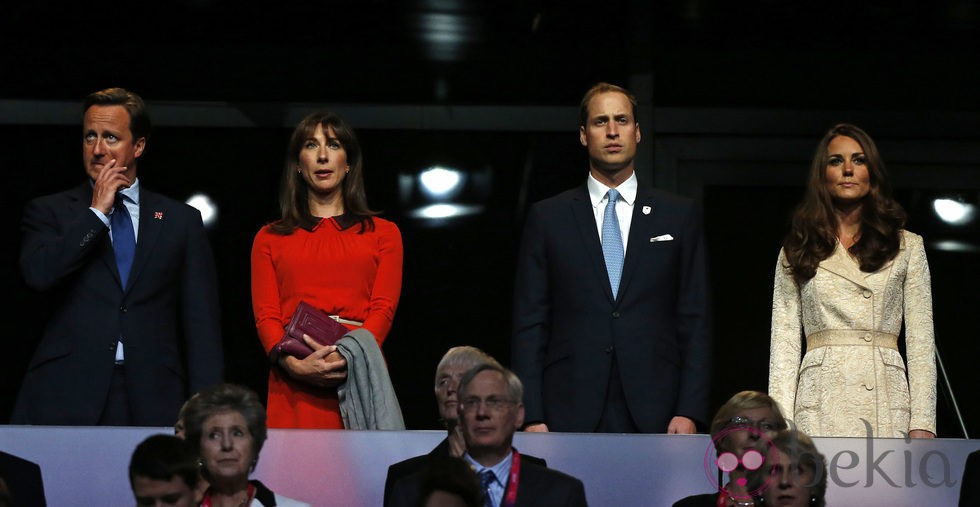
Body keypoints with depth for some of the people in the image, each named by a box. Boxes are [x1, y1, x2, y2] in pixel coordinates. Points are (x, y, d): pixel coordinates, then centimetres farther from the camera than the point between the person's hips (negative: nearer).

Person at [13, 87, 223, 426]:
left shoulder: (181, 221, 13)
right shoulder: (49, 212, 12)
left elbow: (202, 323, 9)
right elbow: (38, 273, -9)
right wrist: (97, 213, -2)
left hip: (152, 402, 1)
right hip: (66, 399, -1)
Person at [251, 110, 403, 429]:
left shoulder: (382, 233, 16)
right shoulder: (270, 238, 18)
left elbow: (383, 309, 2)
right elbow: (266, 316, 6)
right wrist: (294, 364, -15)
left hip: (360, 377, 0)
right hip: (294, 390, 0)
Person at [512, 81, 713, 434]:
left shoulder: (679, 216, 12)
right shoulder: (547, 218, 11)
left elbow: (695, 321, 8)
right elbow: (529, 325, 7)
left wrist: (689, 412, -3)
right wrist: (532, 417, -3)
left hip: (654, 417, 0)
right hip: (570, 415, 0)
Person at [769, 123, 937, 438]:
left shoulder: (907, 247, 14)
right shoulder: (797, 252, 15)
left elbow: (921, 340, 8)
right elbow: (784, 340, 9)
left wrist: (922, 423, -3)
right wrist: (780, 423, -3)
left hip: (886, 401, 0)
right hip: (821, 403, 0)